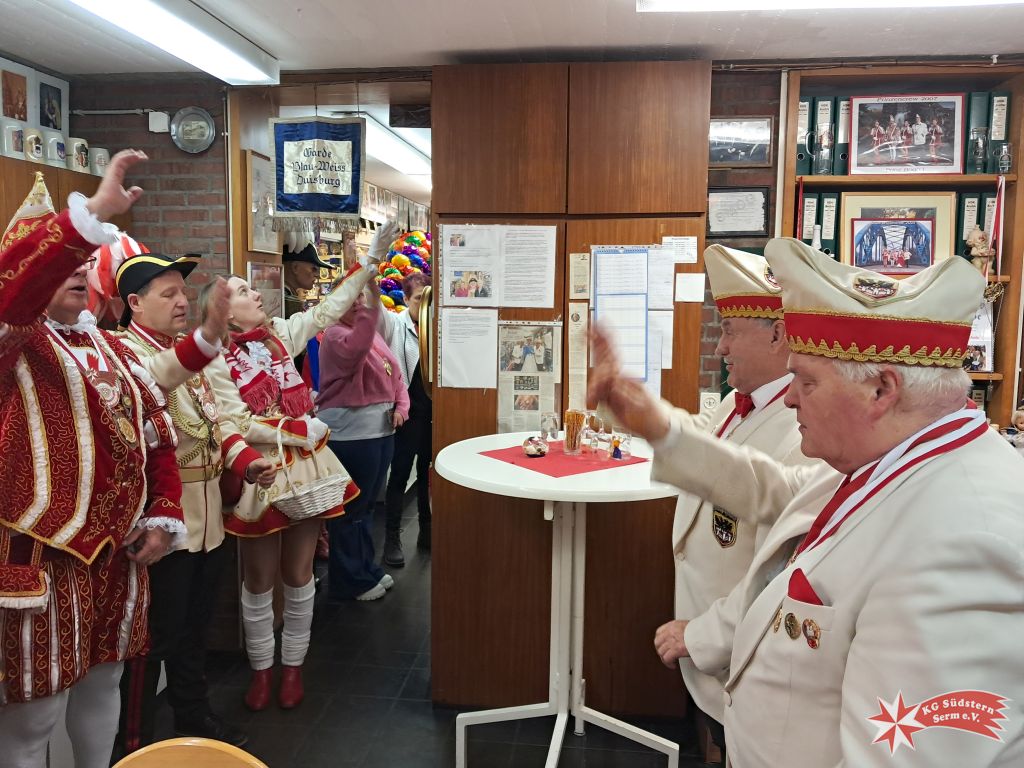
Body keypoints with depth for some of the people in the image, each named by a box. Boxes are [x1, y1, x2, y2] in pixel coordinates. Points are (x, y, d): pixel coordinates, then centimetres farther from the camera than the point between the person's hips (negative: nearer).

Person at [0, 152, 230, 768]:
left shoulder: (108, 346, 14)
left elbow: (155, 430, 15)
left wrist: (164, 516, 6)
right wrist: (94, 212, -40)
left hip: (117, 551, 7)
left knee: (102, 683, 21)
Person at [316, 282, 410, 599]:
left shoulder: (375, 335, 15)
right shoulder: (335, 336, -12)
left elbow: (395, 375, 17)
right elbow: (355, 350, -36)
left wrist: (401, 406, 1)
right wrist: (370, 310, -43)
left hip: (381, 430, 9)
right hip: (351, 434, -9)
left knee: (367, 505, 20)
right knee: (351, 509, 1)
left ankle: (366, 569, 33)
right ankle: (349, 581, 14)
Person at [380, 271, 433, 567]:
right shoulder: (394, 325, -3)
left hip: (432, 413, 4)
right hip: (407, 413, -4)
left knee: (428, 474, 15)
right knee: (399, 475, 3)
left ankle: (426, 532, 28)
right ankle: (392, 539, 12)